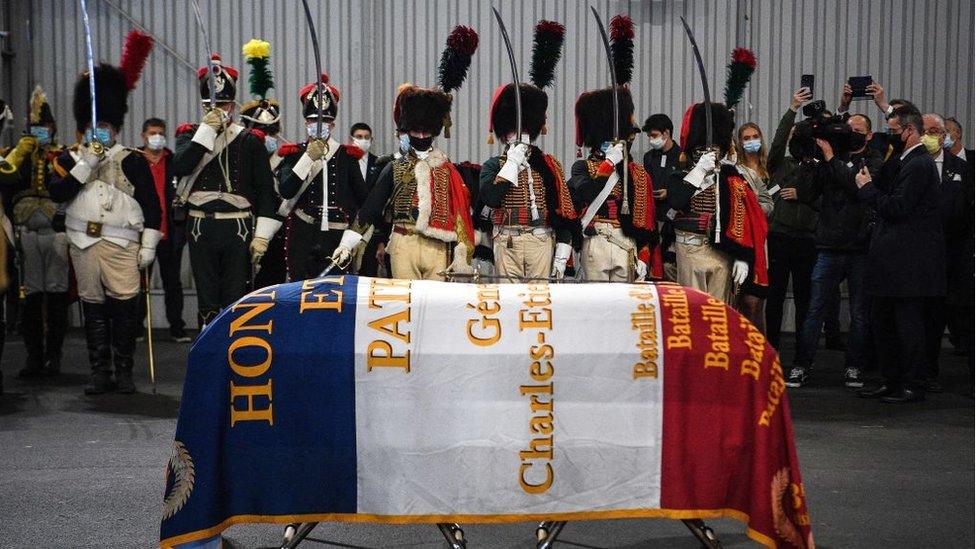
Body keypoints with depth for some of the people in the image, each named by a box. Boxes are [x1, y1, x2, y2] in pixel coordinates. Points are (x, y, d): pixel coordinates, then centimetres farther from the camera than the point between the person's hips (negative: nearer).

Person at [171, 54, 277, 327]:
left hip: (238, 230, -1)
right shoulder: (190, 135, 7)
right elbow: (180, 167, -14)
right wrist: (207, 130, -16)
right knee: (207, 300, 8)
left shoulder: (250, 140, 4)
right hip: (201, 229, 1)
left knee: (236, 301, 3)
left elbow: (266, 190, 1)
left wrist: (262, 235, -5)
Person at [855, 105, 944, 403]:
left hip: (910, 263, -10)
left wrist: (867, 188, -10)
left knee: (908, 324, -2)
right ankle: (892, 381, 22)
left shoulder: (919, 164, -16)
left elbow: (897, 208, -21)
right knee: (882, 322, 14)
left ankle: (913, 386, 7)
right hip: (895, 262, 10)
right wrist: (871, 186, 6)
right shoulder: (910, 161, 16)